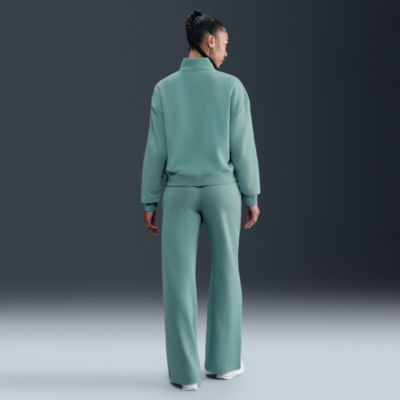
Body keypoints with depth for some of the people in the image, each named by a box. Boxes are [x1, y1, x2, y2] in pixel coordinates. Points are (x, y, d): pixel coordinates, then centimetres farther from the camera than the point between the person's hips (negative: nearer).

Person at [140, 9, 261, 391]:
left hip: (180, 192, 1)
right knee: (225, 272, 13)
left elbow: (156, 150, -3)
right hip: (221, 189, 0)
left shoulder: (164, 88, -2)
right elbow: (243, 147, -5)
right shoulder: (232, 86, -6)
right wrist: (252, 197, 5)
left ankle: (186, 370, 3)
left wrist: (149, 203, 3)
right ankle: (223, 360, 19)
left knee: (178, 280, 2)